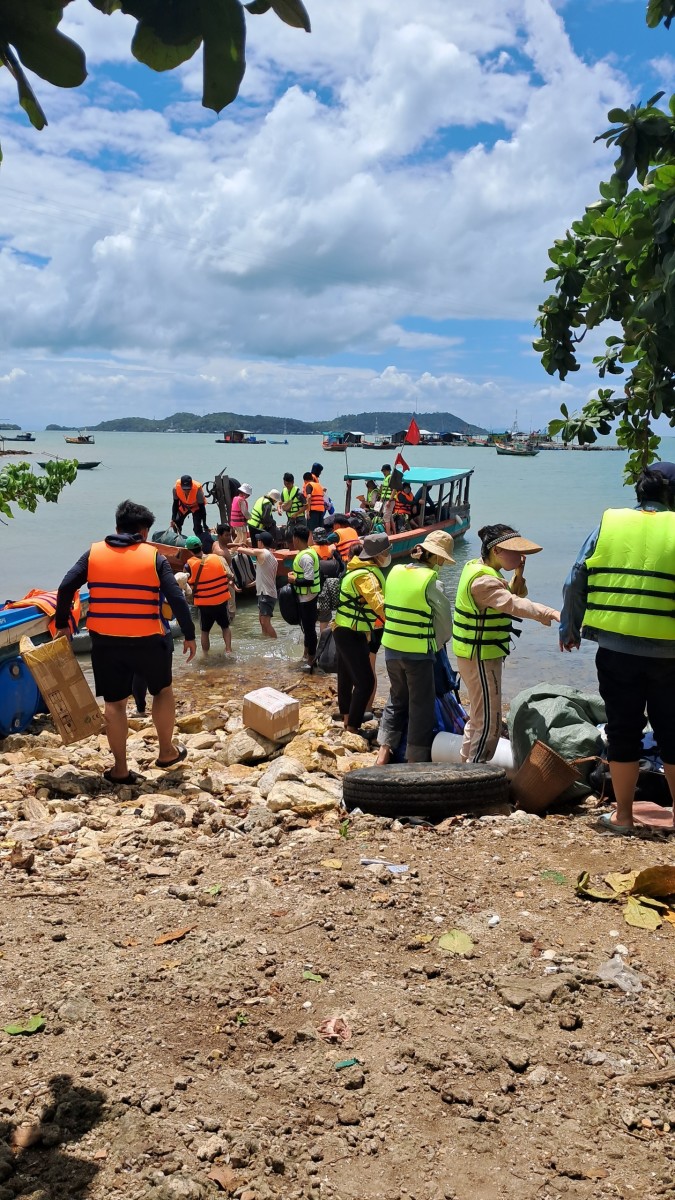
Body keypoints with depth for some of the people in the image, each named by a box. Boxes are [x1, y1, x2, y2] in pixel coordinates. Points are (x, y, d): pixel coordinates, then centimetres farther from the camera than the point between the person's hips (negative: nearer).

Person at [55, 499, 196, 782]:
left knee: (114, 702, 12)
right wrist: (189, 635, 2)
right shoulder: (153, 557, -3)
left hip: (105, 641, 2)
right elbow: (177, 599, -7)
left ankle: (120, 768, 17)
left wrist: (62, 625, 11)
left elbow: (66, 588, -1)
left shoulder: (94, 553, 3)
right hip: (146, 640, -1)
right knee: (163, 690, 22)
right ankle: (166, 751, 29)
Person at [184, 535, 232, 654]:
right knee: (225, 626, 21)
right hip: (222, 600, 1)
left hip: (203, 603, -1)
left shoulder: (189, 565, -12)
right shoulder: (218, 558, -7)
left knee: (205, 631, 15)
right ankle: (228, 650, 12)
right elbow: (229, 577, 1)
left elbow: (187, 585, -6)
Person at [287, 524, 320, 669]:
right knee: (306, 625, 21)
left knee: (309, 627, -1)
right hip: (306, 596, 11)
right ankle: (307, 653, 35)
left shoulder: (305, 557, -25)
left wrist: (294, 580, -17)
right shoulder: (308, 551, 7)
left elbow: (309, 580, -29)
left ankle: (311, 658, 8)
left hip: (307, 597, -11)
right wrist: (295, 573, 8)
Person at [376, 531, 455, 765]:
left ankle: (383, 753, 20)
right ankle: (416, 760, 14)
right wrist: (438, 643, 13)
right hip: (419, 652, -6)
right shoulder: (430, 581, -15)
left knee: (397, 700, 21)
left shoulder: (395, 572, 2)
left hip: (391, 648, 6)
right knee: (421, 706, 8)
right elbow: (445, 620, -7)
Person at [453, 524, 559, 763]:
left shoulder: (478, 569, 11)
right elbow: (512, 604, -37)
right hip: (481, 658, -11)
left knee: (478, 717, 22)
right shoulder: (483, 580, -22)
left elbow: (514, 596, 15)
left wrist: (518, 574, -2)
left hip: (479, 656, 11)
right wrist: (549, 613, -47)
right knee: (489, 724, -5)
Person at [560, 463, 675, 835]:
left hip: (615, 651, 2)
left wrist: (569, 629, 16)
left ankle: (623, 815, 19)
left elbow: (575, 583, 4)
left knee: (623, 731, 12)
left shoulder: (608, 524, 2)